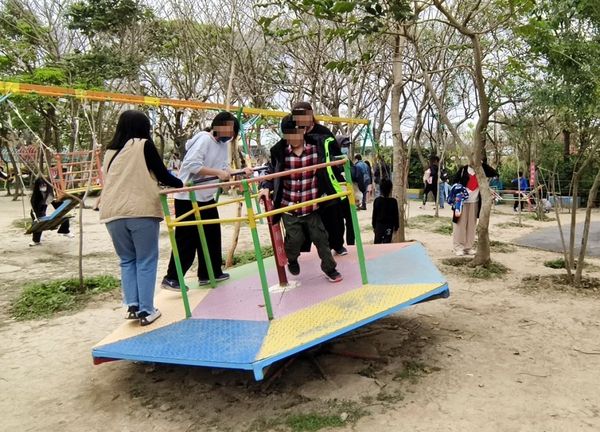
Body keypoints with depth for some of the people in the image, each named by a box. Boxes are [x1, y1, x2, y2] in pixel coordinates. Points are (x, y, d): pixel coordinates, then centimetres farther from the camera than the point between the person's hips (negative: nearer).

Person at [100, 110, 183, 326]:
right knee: (146, 261, 3)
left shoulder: (110, 150, 17)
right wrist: (181, 184, 20)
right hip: (141, 210, -5)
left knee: (127, 259, 15)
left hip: (112, 212, 5)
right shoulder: (144, 145, 2)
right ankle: (145, 310, 3)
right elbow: (162, 175, 2)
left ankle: (132, 305, 7)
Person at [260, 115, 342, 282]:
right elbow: (271, 172, 6)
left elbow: (325, 173, 8)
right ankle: (292, 260, 37)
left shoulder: (315, 149, -6)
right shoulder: (279, 152, -7)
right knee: (295, 239, 3)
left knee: (320, 237, 6)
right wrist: (266, 187, -9)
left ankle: (330, 268, 24)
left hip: (312, 206, 1)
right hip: (289, 207, 0)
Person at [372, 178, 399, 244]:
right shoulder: (393, 201, -11)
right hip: (389, 226, -2)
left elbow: (374, 214, 0)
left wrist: (374, 225, 11)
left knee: (377, 242, 13)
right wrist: (396, 226, 6)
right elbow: (396, 215, -4)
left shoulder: (377, 200, -6)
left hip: (379, 225, 2)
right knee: (387, 242, 2)